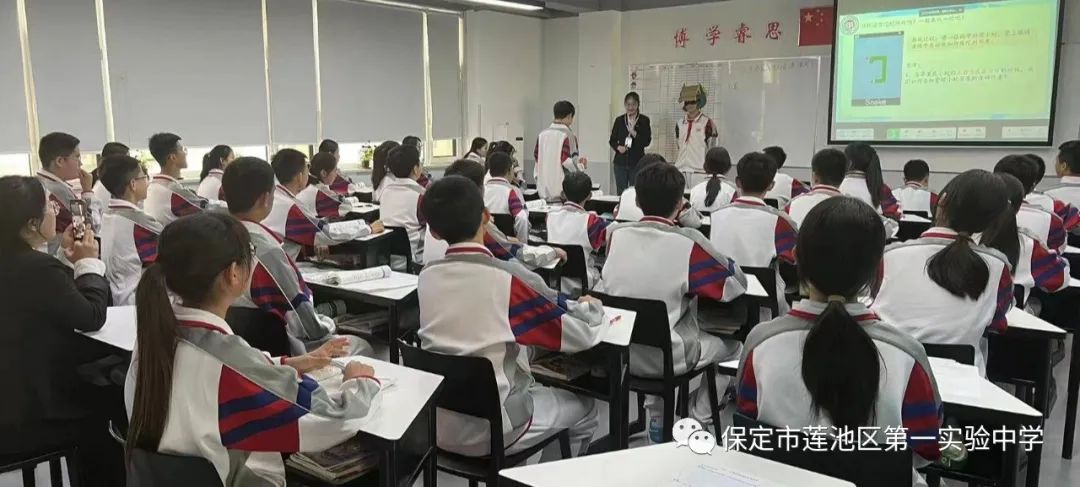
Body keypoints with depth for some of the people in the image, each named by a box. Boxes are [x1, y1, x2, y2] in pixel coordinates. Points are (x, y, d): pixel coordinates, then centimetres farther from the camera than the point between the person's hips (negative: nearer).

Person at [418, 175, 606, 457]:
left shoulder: (426, 276, -4)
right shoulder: (510, 279, -20)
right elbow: (582, 336, -11)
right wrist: (591, 307, 12)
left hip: (434, 425, 6)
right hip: (489, 432, -5)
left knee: (535, 387, 31)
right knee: (583, 409, 21)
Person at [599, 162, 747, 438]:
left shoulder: (615, 234, -6)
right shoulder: (689, 243, -19)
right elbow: (737, 283, -5)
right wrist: (721, 261, 12)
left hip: (616, 352, 4)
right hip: (668, 357, -4)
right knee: (730, 346, 24)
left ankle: (657, 415, 31)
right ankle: (698, 422, 26)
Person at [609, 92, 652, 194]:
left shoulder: (644, 120, 0)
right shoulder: (619, 120, 7)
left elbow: (647, 141, -7)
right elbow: (612, 140, 11)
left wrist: (634, 133, -19)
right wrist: (618, 147, -9)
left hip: (637, 162, -2)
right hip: (620, 161, 2)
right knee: (620, 192, 4)